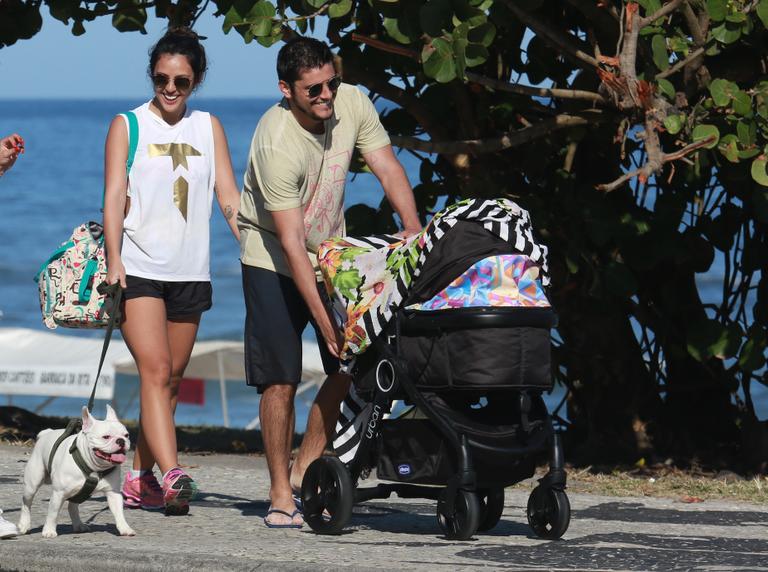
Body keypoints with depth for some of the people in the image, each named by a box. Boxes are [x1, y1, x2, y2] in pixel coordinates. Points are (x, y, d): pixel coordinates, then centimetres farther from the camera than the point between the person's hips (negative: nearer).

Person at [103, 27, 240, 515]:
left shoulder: (208, 127, 13)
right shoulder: (128, 126, 4)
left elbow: (229, 197, 9)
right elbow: (115, 196, -4)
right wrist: (114, 259, -17)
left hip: (190, 272, 4)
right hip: (139, 269, -4)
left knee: (171, 379, 7)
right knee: (156, 371, -18)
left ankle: (140, 478, 18)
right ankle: (172, 475, -30)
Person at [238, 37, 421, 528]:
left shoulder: (352, 104, -13)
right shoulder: (277, 144, -29)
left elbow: (388, 169, -7)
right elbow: (291, 242, -30)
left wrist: (414, 228, -25)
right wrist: (323, 318, -32)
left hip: (332, 253, 6)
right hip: (274, 261, -6)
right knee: (281, 379, -9)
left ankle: (304, 470, 15)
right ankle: (281, 494, 3)